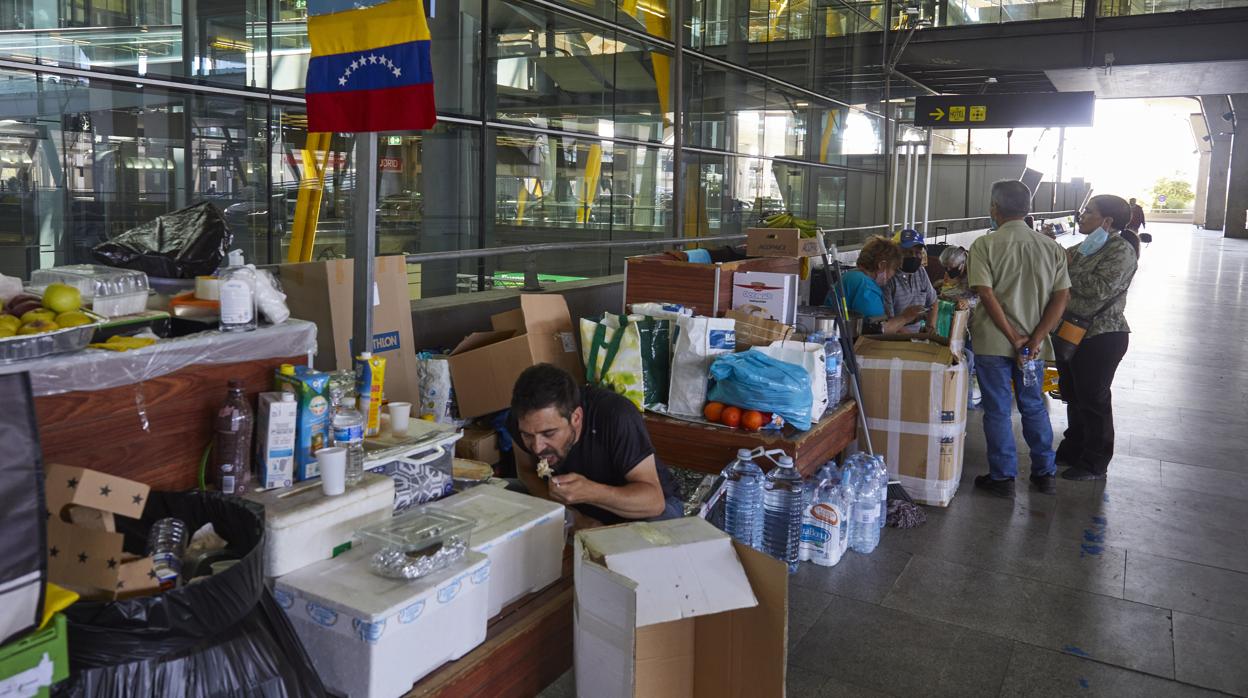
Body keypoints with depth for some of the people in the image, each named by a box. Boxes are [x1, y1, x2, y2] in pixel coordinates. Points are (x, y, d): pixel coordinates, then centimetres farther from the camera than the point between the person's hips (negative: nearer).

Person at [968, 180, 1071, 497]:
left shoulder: (985, 245, -11)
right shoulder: (1051, 247, 2)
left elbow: (987, 295, -18)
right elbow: (1062, 296, -4)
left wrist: (1015, 339, -13)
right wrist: (1034, 340, -8)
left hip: (993, 342, -4)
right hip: (1033, 343, 4)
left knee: (997, 411, 7)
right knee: (1034, 407, 18)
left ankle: (1003, 477, 14)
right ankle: (1045, 474, 26)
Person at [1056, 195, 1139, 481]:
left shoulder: (1121, 250, -14)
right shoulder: (1085, 247, 13)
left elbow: (1099, 289, -25)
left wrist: (1067, 270, -16)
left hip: (1101, 337, -9)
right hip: (1072, 333, 9)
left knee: (1093, 400, 1)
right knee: (1073, 395, 18)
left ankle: (1095, 465, 13)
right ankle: (1073, 450, 33)